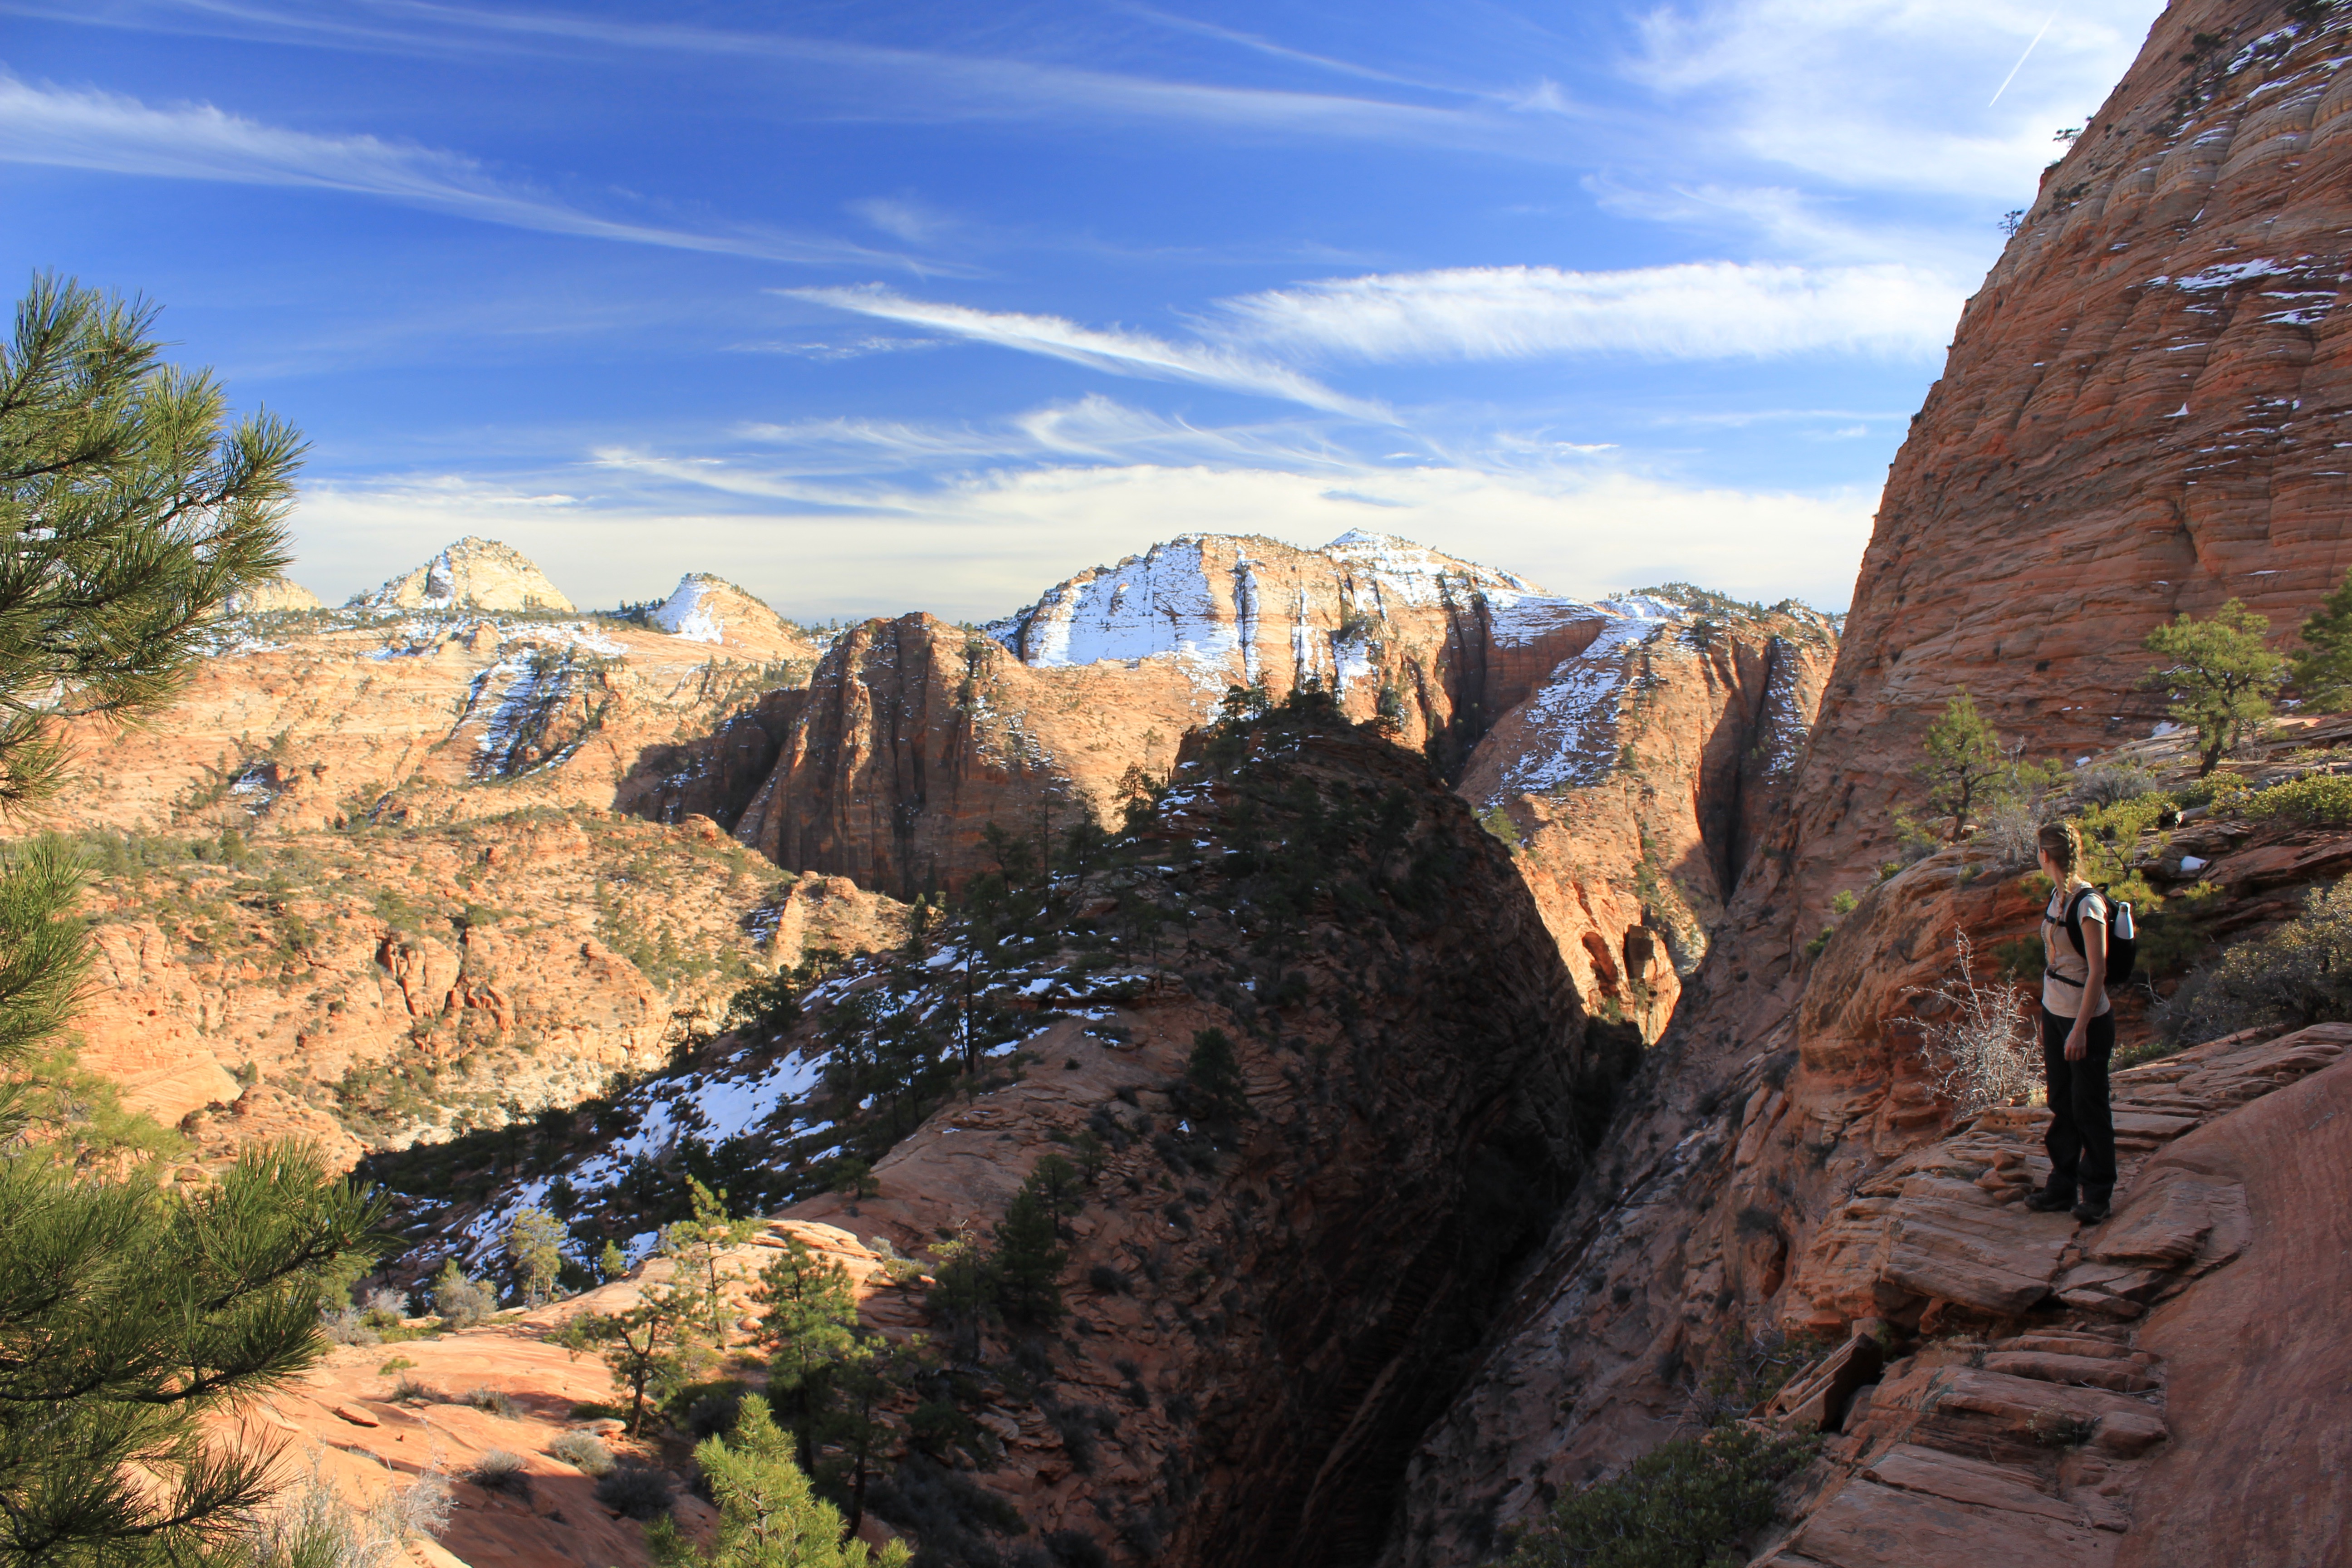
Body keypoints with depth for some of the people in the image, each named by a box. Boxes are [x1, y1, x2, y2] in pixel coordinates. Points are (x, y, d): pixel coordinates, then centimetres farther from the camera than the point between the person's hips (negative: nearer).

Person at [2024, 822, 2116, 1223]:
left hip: (2087, 1018, -8)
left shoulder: (2087, 904, -21)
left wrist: (2080, 1028, -21)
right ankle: (2063, 1186, 25)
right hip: (2054, 1011, 8)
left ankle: (2096, 1194, 19)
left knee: (2089, 1106, 5)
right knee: (2061, 1103, 14)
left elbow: (2098, 971, -21)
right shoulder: (2057, 896, 5)